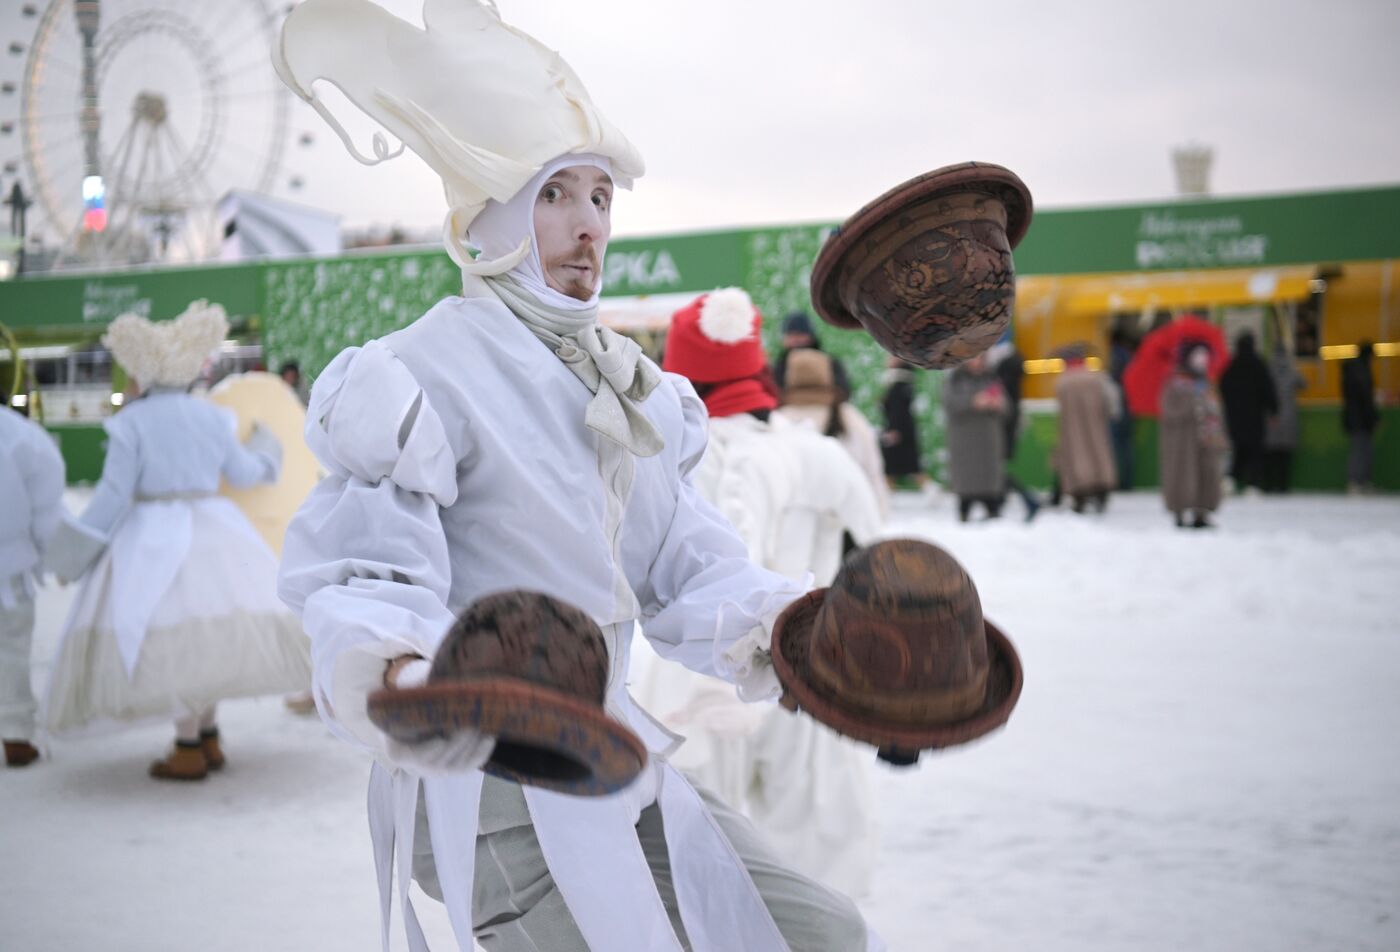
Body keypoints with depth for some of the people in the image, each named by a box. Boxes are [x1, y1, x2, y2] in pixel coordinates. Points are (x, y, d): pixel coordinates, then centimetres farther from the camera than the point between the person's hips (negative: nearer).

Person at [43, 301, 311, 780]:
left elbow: (114, 493, -8)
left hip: (154, 540, -5)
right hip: (212, 530, 5)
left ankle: (189, 750, 0)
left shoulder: (131, 422, -6)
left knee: (172, 637, -2)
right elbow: (240, 473, 13)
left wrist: (77, 544, 1)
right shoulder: (211, 416, 6)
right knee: (208, 627, 13)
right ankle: (210, 739, 17)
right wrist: (266, 455, 35)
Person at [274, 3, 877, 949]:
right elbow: (370, 577, -20)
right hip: (488, 783, -8)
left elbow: (687, 567, 9)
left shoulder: (633, 384, 12)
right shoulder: (421, 373, -14)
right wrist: (391, 674, -43)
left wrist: (777, 620, -12)